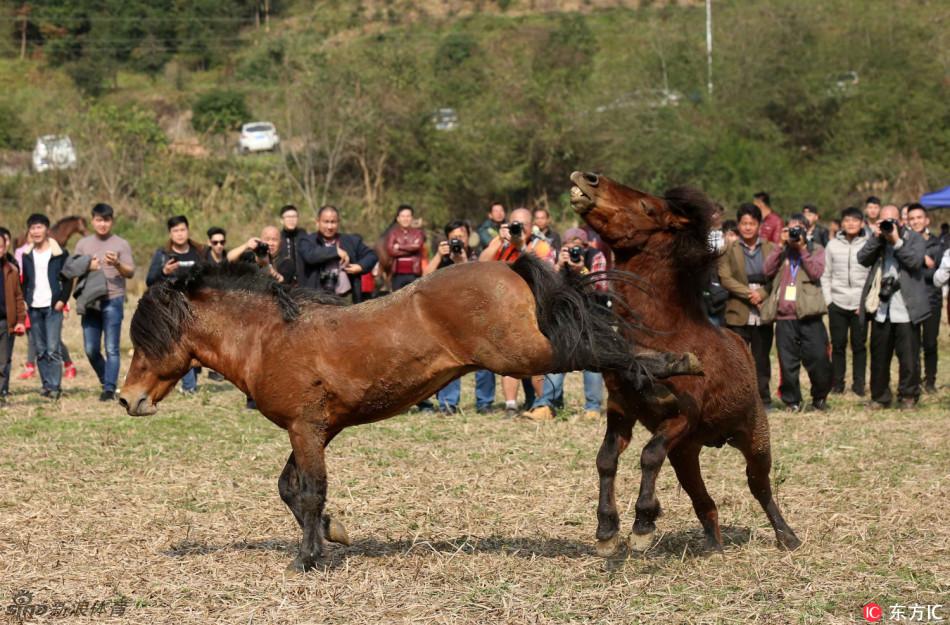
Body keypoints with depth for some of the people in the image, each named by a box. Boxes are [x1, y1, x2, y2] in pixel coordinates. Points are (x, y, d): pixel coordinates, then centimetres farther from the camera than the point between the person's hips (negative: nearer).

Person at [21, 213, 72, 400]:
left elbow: (68, 279, 1)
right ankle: (46, 385, 10)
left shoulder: (60, 253, 0)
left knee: (52, 349, -11)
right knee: (40, 351, 5)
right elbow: (25, 281, 19)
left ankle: (55, 387, -10)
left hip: (53, 307, -4)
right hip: (34, 308, 4)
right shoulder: (27, 255, 12)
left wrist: (62, 300, -10)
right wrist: (24, 300, 5)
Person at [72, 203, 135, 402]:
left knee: (111, 349, -6)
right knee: (91, 349, 4)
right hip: (90, 301, 3)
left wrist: (117, 264, -20)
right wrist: (88, 267, -9)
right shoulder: (83, 244, 12)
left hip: (113, 301, -3)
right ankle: (107, 380, 23)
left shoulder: (121, 244, 4)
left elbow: (131, 272, -1)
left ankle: (109, 389, -4)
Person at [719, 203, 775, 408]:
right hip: (738, 313, -1)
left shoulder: (771, 249, 8)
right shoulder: (729, 250, 4)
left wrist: (762, 295, -13)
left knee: (762, 358, 7)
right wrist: (748, 293, -15)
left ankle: (763, 398, 14)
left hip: (763, 312, 2)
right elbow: (725, 278, -6)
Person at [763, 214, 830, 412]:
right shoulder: (781, 251, 17)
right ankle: (792, 401, 14)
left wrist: (802, 247, -9)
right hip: (784, 315, 2)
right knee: (787, 363, 2)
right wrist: (781, 245, -3)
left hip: (809, 315, -2)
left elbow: (816, 272, -8)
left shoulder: (815, 249, 10)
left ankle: (819, 398, 13)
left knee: (818, 358, -5)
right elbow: (768, 270, -1)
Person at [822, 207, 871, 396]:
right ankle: (837, 383, 11)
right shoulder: (833, 244, 6)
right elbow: (825, 275, 7)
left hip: (861, 305, -1)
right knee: (838, 345, 4)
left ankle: (859, 384, 9)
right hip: (837, 304, 1)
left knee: (859, 345, 2)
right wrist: (828, 299, -1)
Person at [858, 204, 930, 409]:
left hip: (906, 310, -4)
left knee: (908, 357, -1)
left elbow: (916, 261, -14)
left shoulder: (913, 238, 1)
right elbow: (862, 259, -2)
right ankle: (880, 397, 18)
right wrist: (876, 237, -9)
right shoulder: (877, 240, 12)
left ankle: (908, 396, 10)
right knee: (879, 357, 8)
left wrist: (896, 241, -16)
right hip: (881, 310, 4)